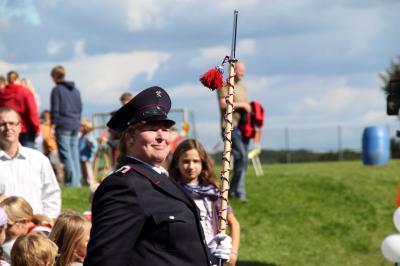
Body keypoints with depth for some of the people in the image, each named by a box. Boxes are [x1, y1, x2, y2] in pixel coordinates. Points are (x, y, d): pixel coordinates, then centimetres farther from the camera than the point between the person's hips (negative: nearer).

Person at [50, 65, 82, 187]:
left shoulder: (56, 90, -4)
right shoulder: (76, 90, 16)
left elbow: (55, 110, -8)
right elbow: (80, 108, 18)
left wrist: (53, 125, -5)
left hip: (63, 126, -6)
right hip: (75, 126, 6)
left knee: (66, 154, -5)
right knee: (74, 153, 10)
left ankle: (71, 181, -11)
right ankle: (77, 180, 8)